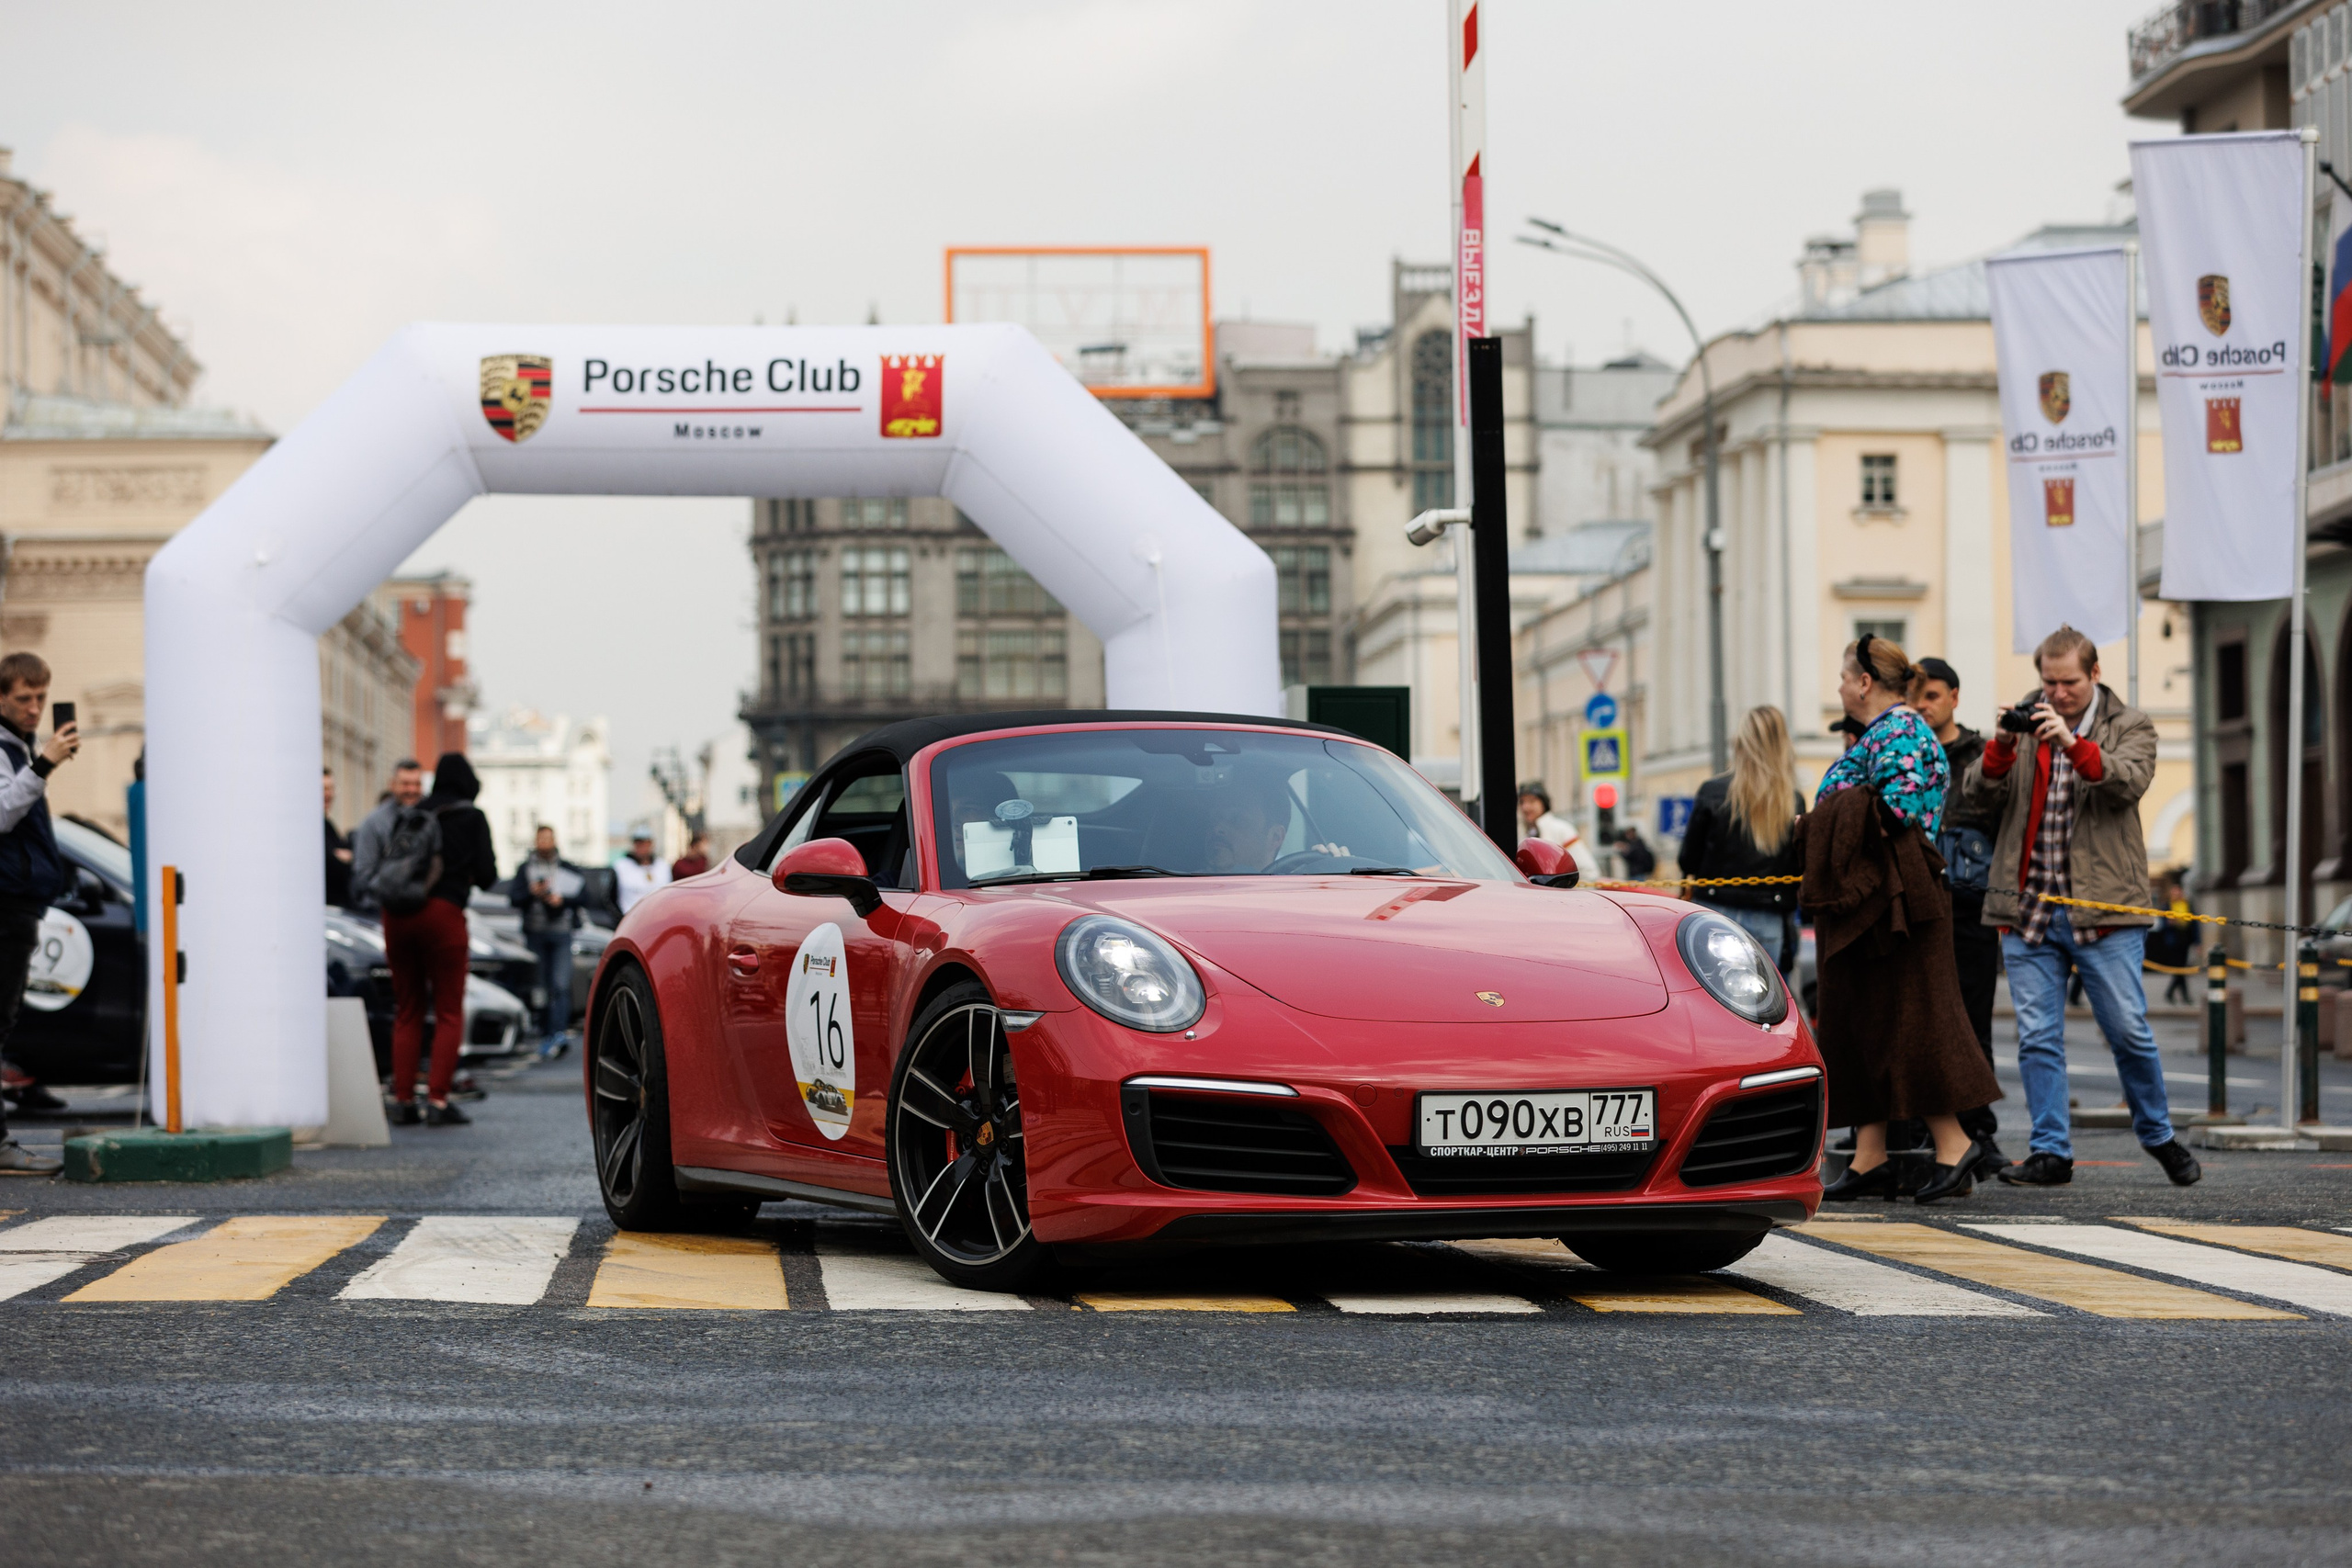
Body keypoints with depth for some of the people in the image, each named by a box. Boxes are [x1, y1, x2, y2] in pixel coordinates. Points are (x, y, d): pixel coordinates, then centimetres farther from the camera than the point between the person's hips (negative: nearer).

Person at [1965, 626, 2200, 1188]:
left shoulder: (2129, 727, 4)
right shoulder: (2022, 723, 11)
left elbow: (2129, 782, -17)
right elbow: (1981, 796, 1)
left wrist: (2073, 744, -32)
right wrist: (2000, 746, -18)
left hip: (2103, 909, -3)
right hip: (2027, 909, 3)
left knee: (2129, 1032, 0)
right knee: (2037, 1037, 2)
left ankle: (2158, 1136, 19)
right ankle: (2051, 1152, 8)